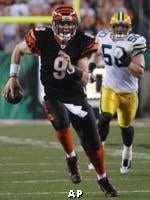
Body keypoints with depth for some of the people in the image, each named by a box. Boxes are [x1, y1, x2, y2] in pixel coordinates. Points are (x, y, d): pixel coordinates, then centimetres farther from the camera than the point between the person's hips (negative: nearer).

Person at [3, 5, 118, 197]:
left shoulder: (82, 43, -11)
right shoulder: (43, 38, -15)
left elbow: (85, 79, -13)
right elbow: (19, 50, 6)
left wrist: (70, 67, -31)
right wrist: (13, 77, 6)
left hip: (77, 97, 2)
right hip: (54, 96, -2)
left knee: (92, 142, 2)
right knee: (61, 120, -35)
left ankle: (103, 179, 26)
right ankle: (71, 158, -8)